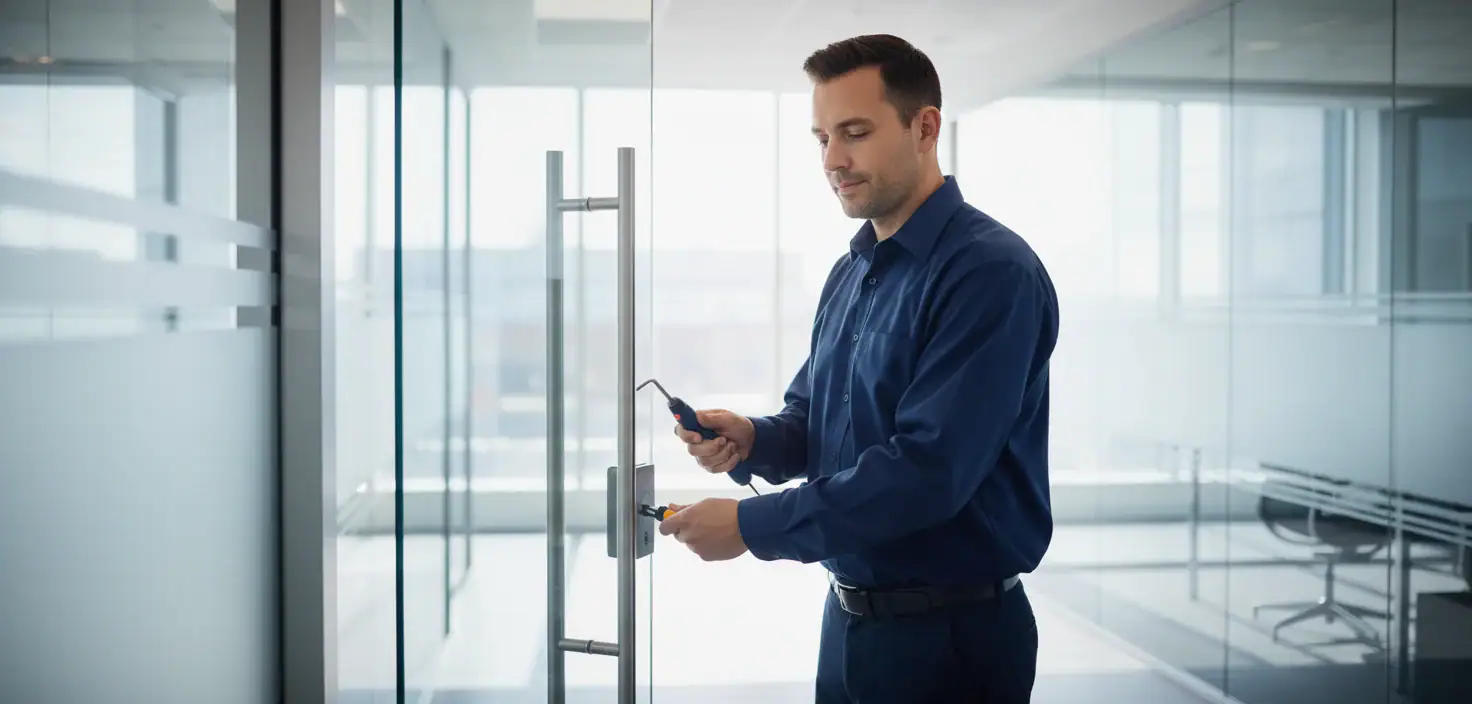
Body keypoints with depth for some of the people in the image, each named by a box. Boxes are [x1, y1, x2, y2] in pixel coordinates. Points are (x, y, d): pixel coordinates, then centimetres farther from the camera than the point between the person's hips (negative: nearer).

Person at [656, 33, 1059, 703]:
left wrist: (752, 524, -22)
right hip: (849, 616, 7)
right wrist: (752, 440, -7)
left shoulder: (991, 271, -18)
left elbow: (928, 469, -26)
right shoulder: (849, 272, 8)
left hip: (951, 630, -7)